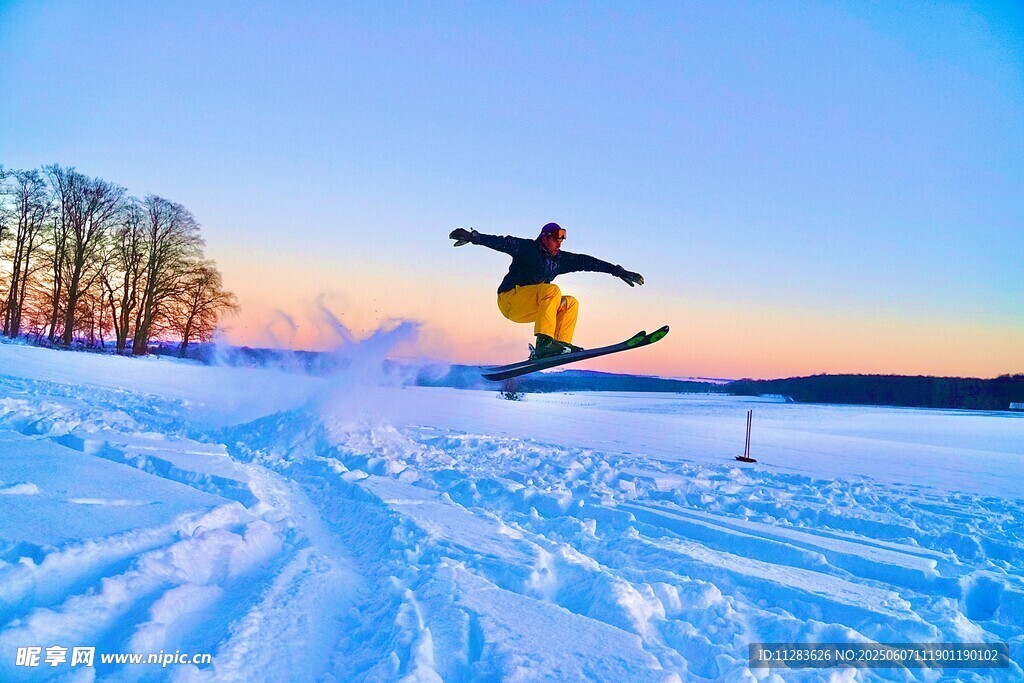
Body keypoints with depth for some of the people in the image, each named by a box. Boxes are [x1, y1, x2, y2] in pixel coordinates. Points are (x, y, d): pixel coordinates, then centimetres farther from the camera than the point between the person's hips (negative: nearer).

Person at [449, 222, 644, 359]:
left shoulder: (560, 259, 12)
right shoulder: (526, 248, -5)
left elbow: (587, 262, 11)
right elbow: (503, 243, -17)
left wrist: (618, 271, 10)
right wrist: (473, 237, -30)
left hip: (529, 308, 8)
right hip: (509, 300, -8)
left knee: (570, 303, 3)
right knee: (552, 290, -28)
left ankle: (562, 343, -10)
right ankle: (544, 343, -38)